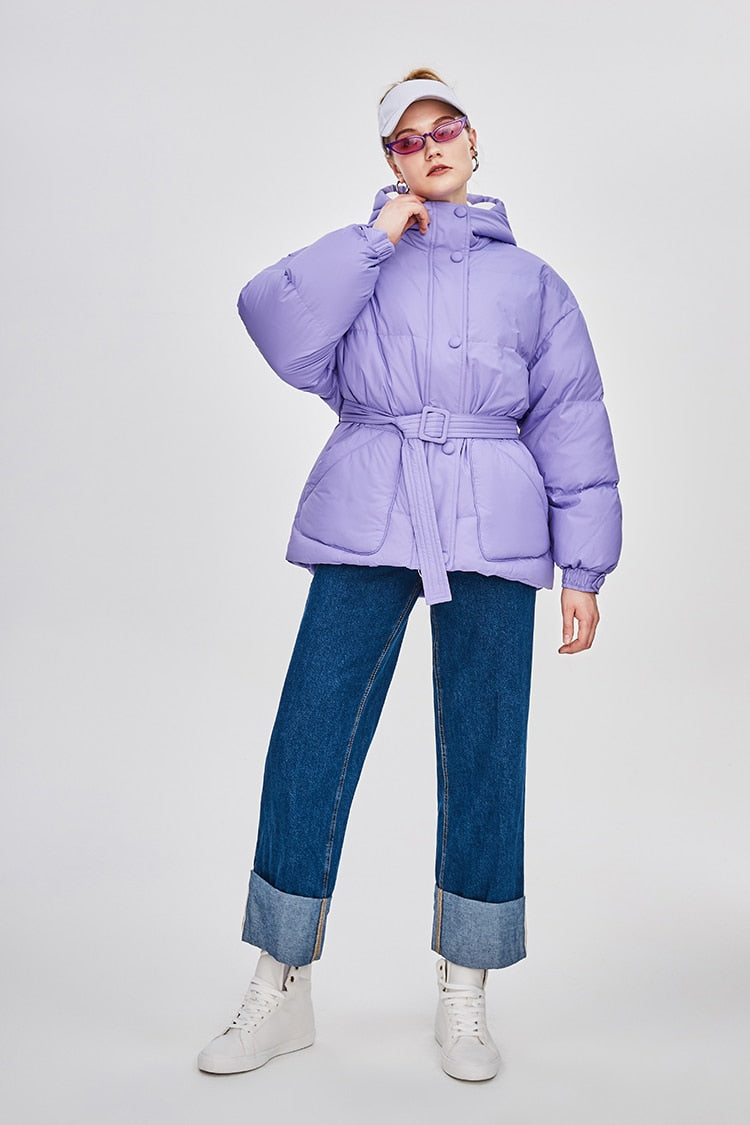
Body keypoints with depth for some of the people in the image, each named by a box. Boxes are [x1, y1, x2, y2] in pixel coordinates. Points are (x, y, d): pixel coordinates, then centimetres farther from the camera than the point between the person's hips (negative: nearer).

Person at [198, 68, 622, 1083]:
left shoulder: (530, 280, 15)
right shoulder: (360, 260, 15)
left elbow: (573, 425, 11)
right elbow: (281, 331, -4)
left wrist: (583, 566, 4)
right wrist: (377, 239, -4)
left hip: (491, 532, 1)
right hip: (365, 523, 0)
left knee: (485, 753, 2)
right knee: (311, 740, -3)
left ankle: (464, 998, 18)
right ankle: (282, 990, 12)